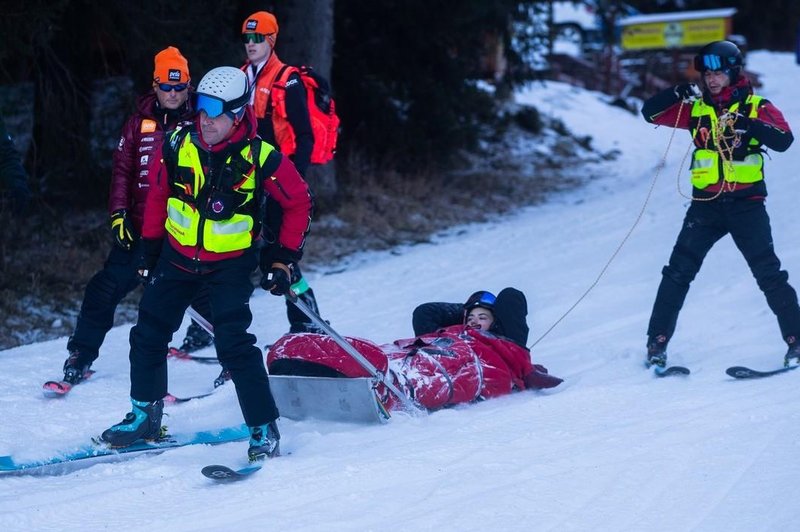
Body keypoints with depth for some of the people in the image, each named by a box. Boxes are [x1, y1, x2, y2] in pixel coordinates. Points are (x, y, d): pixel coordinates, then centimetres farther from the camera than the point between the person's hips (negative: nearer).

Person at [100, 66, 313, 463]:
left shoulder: (261, 158, -20)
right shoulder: (179, 145, -11)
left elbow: (298, 203, -6)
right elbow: (158, 192, 7)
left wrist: (286, 261, -7)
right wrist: (149, 247, 11)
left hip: (230, 264, -4)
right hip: (178, 256, 4)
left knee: (234, 345, -16)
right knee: (148, 335, 10)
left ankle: (265, 431, -6)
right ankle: (145, 416, 29)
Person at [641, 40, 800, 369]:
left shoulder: (757, 107, 1)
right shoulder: (695, 108, 9)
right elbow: (650, 113, 6)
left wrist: (750, 125, -28)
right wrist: (677, 94, -11)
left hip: (746, 203, -2)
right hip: (706, 203, 2)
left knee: (769, 274, -4)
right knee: (678, 272, -3)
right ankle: (657, 343, 1)